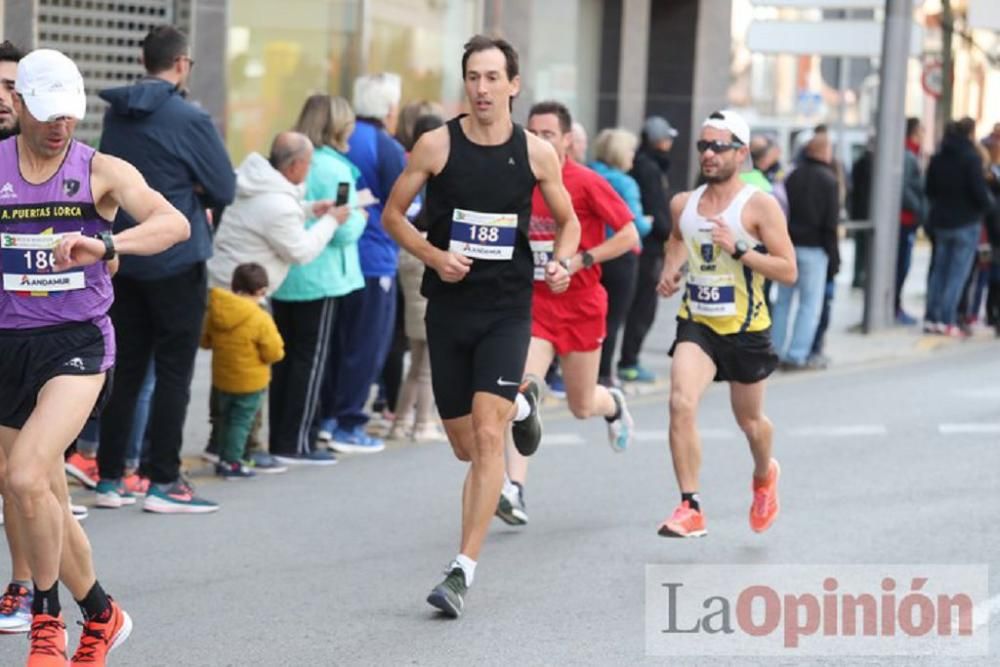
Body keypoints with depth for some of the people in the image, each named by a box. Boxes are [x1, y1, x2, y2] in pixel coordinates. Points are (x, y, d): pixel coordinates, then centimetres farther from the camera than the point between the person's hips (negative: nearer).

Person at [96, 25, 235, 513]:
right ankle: (163, 482, 0)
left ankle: (110, 479, 13)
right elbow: (224, 189, -10)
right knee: (173, 371, 0)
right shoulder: (189, 119, -14)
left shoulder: (116, 115, 6)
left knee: (126, 368, 11)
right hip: (176, 260, -6)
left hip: (124, 256, 6)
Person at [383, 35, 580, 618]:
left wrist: (562, 262, -8)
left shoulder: (537, 153, -1)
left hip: (507, 310, -2)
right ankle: (519, 402, 47)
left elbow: (567, 221, 13)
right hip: (450, 306, 2)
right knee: (466, 447, 11)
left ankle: (464, 570, -13)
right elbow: (393, 214, 6)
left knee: (487, 437, -16)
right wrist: (434, 256, -11)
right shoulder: (436, 146, -3)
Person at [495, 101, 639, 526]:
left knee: (582, 406, 10)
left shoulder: (587, 183, -11)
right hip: (534, 303, 2)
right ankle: (514, 490, -24)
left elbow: (629, 236, -10)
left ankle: (614, 404, 49)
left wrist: (579, 260, -18)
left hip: (581, 304, -2)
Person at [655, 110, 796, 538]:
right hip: (696, 322, 2)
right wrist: (670, 270, 7)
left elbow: (788, 271, -15)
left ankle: (764, 475, 49)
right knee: (681, 403, -21)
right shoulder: (682, 204, 3)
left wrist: (738, 249, -25)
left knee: (749, 421, 14)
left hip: (745, 327, -2)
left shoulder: (760, 206, -11)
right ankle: (690, 508, -17)